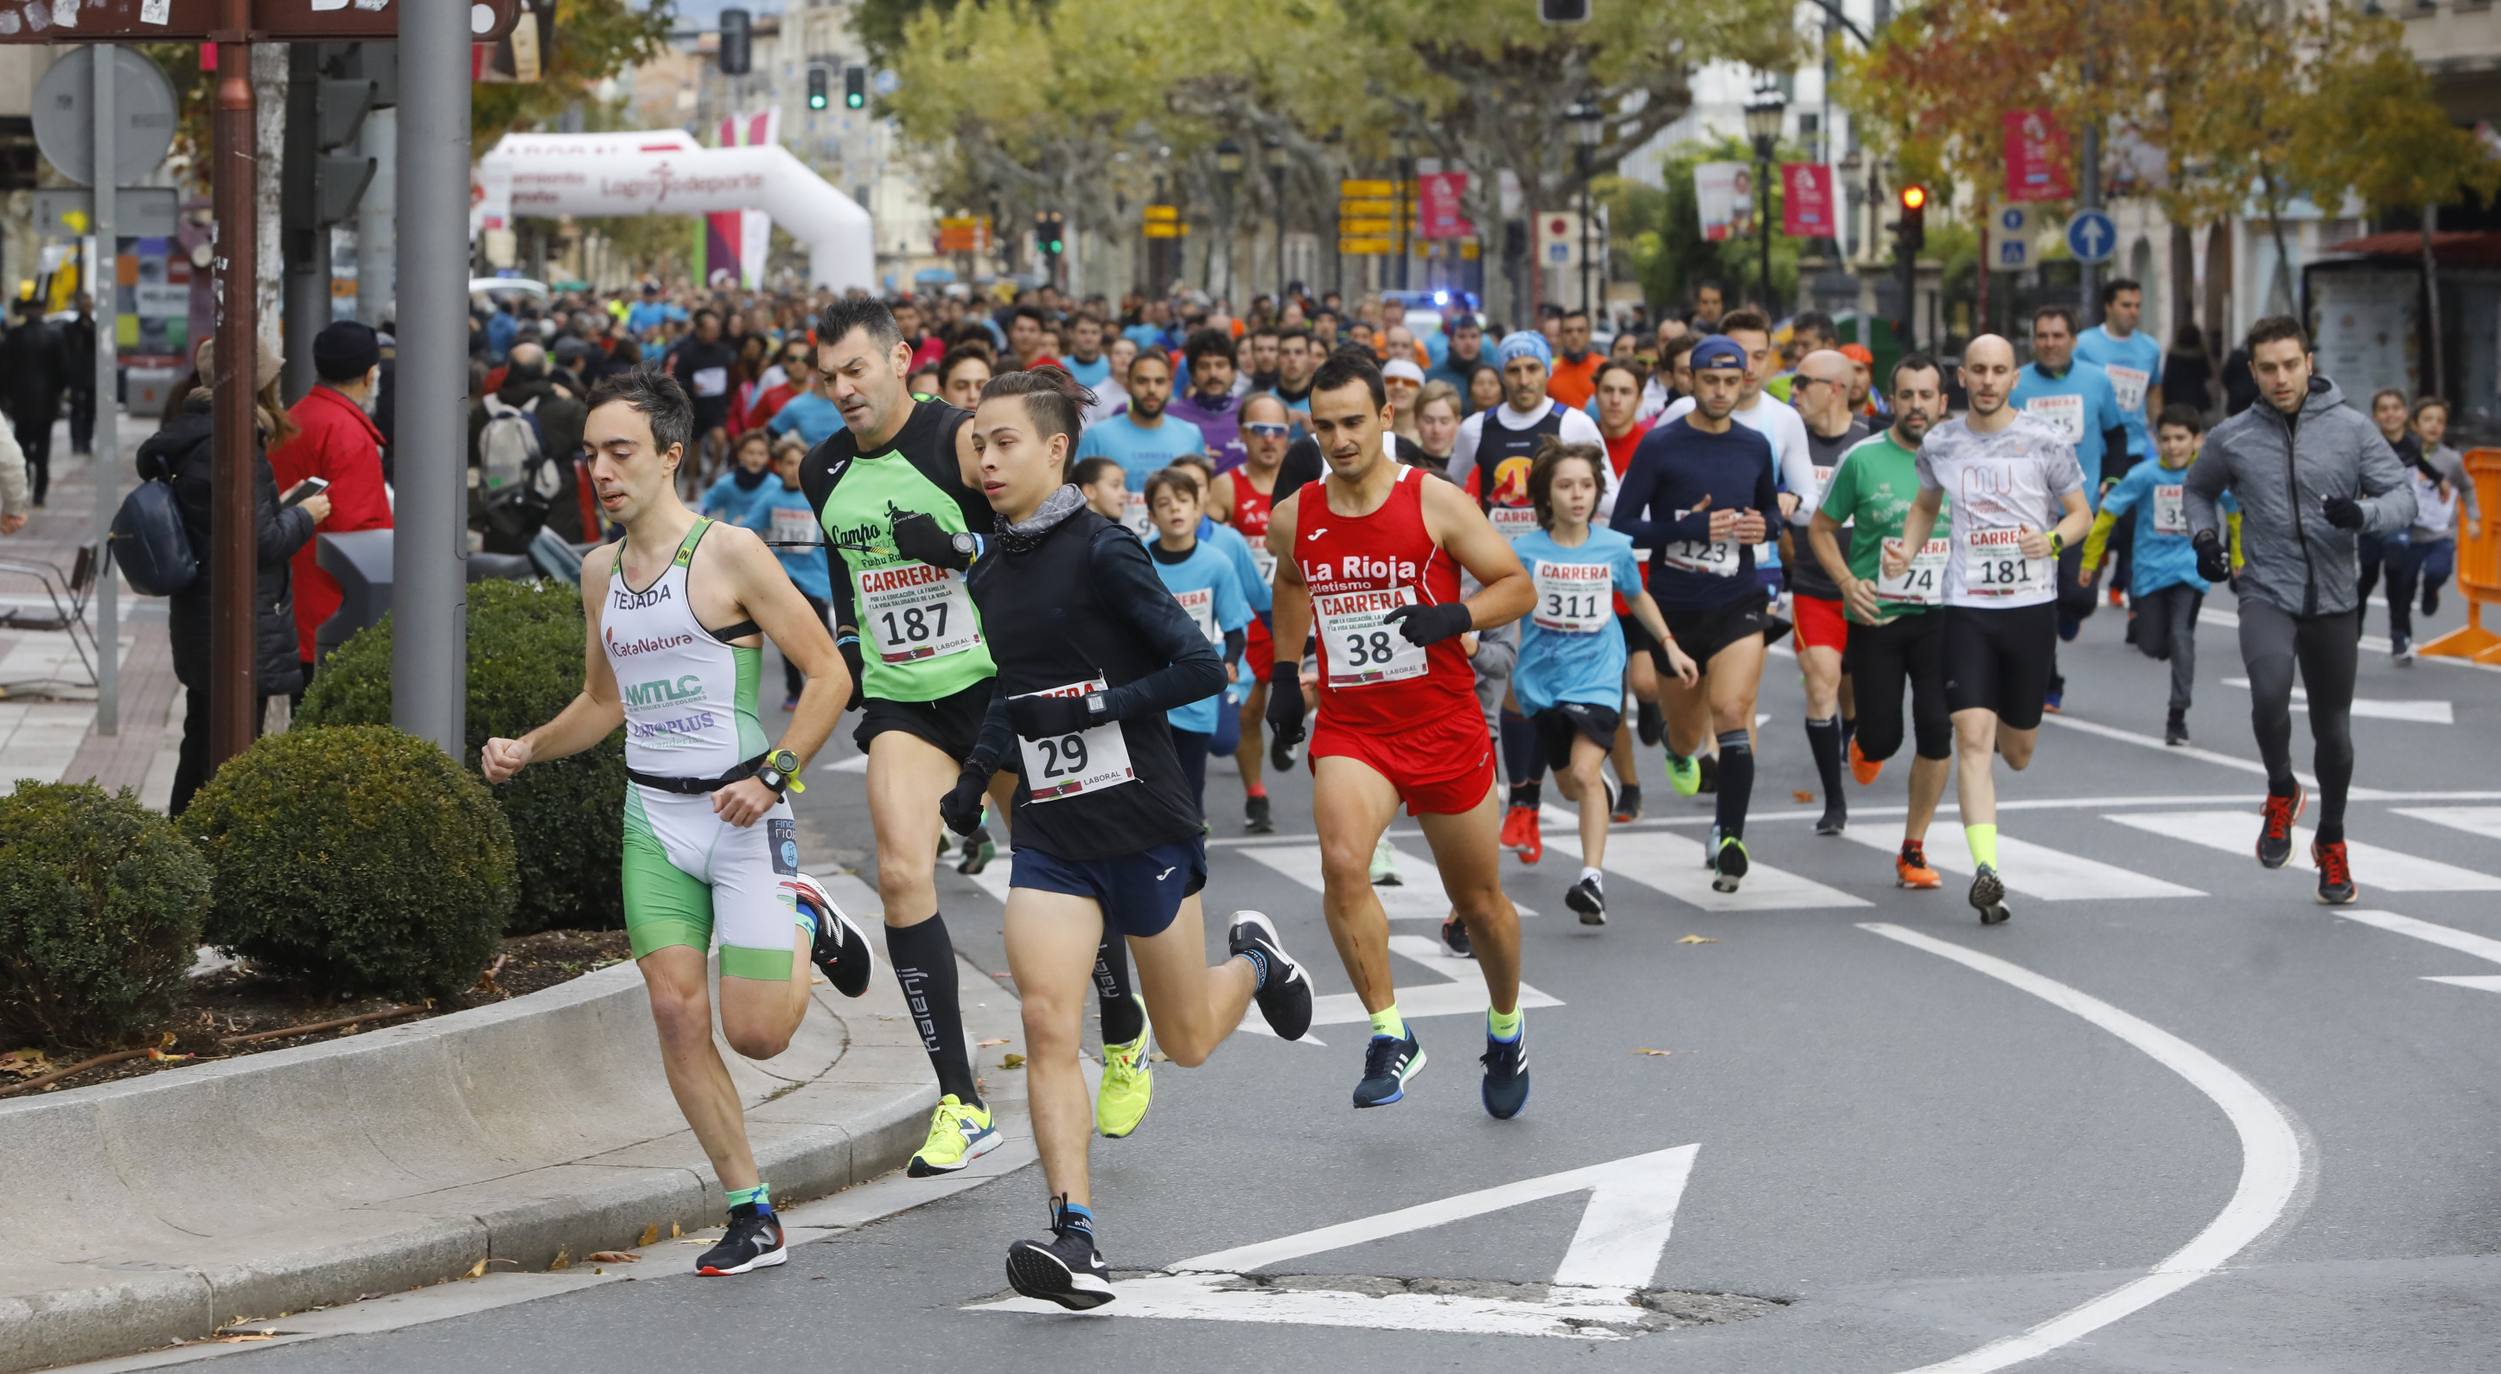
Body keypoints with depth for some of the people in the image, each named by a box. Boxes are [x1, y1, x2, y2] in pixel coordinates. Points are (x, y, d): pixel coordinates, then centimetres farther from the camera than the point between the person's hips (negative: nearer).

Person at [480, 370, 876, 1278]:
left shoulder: (728, 554, -11)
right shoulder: (600, 570, 9)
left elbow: (828, 674, -9)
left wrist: (773, 777, -18)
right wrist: (526, 751, 8)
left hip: (742, 814, -5)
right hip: (653, 818, 5)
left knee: (756, 1033, -7)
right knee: (677, 1014, -6)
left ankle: (806, 924, 26)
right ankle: (752, 1218, 3)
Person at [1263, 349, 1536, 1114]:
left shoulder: (1437, 505, -10)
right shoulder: (1293, 519, 1)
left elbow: (1518, 588, -4)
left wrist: (1455, 616, -21)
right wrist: (1284, 671, 19)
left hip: (1443, 725, -1)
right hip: (1350, 727, 1)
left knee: (1478, 900, 12)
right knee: (1342, 863, -27)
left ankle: (1506, 1030, 40)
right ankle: (1391, 1038, -18)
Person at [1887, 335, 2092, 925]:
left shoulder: (2046, 440, -3)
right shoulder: (1939, 444, 5)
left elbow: (2080, 512, 5)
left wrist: (2054, 540, -17)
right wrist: (1906, 551, 5)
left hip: (2032, 605, 0)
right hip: (1967, 607, 0)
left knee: (2017, 753, 12)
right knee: (1972, 739, -14)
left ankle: (2011, 729, 51)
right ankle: (1986, 871, -19)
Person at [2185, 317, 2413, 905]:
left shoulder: (2352, 429, -3)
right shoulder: (2232, 438, 1)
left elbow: (2402, 496, -3)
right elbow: (2198, 488, 20)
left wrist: (2363, 514, -24)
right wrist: (2204, 536, 1)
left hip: (2333, 601, 1)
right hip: (2266, 596, -1)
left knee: (2333, 729, 11)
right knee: (2269, 696, -28)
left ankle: (2331, 841, 35)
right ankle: (2282, 792, 1)